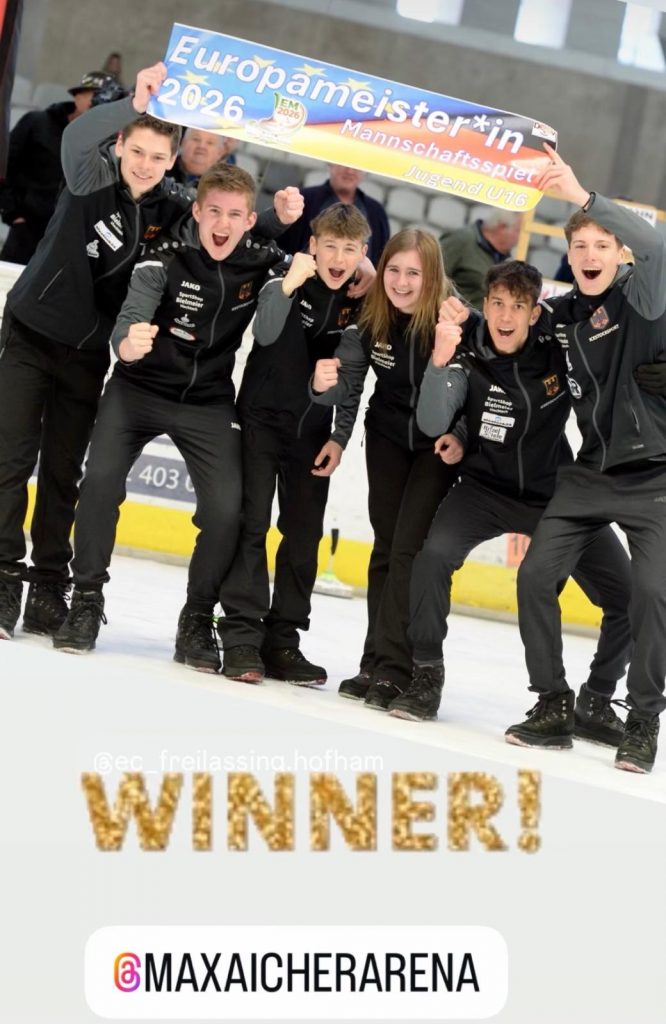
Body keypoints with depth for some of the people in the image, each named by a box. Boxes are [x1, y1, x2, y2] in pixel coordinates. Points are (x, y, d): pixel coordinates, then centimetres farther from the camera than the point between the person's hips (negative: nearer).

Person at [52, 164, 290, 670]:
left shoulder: (261, 260, -9)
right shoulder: (167, 258, -19)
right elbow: (134, 315, -35)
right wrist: (127, 344, -57)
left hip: (208, 401, 2)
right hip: (140, 387, -2)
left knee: (226, 508, -13)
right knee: (101, 480, -21)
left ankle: (198, 620, 5)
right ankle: (87, 600, -4)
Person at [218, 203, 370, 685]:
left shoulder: (362, 304, -2)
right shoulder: (287, 283, -13)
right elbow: (266, 334, -31)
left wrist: (340, 436, 0)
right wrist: (289, 283, -44)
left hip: (313, 431, 4)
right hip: (262, 418, -4)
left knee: (305, 536, 5)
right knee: (252, 523, -10)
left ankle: (282, 641, 12)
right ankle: (242, 636, -9)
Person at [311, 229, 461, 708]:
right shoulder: (370, 321, -14)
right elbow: (347, 380, -14)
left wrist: (461, 437, -29)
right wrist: (326, 383, -36)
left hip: (440, 444, -4)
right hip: (388, 437, 4)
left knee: (410, 549, -11)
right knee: (386, 546, 8)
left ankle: (396, 669, -9)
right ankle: (375, 662, 15)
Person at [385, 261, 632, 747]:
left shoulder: (559, 349, -13)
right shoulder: (467, 358, -17)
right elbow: (432, 425, -28)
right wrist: (441, 360, -41)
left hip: (557, 494, 2)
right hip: (487, 489, -2)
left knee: (630, 599, -5)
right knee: (435, 556, -30)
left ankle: (594, 704, 16)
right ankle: (427, 676, -12)